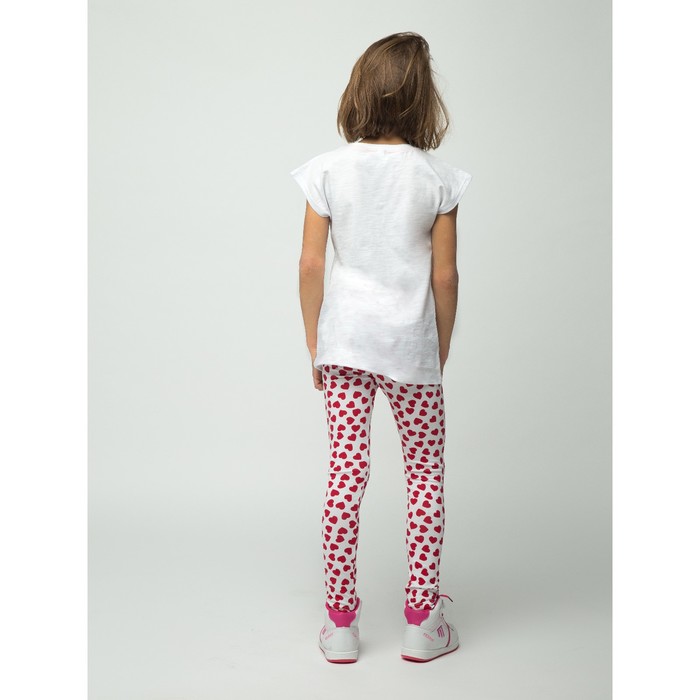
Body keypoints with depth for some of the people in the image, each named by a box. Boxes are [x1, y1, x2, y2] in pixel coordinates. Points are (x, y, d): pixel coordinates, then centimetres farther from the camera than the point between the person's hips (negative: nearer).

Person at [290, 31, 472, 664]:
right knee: (426, 474, 12)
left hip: (344, 338, 2)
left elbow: (311, 265, -3)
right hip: (410, 344, -1)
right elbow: (444, 276, -5)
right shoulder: (436, 177, -7)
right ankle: (422, 623, 19)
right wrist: (441, 353, 7)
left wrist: (314, 344, 7)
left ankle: (340, 623, 18)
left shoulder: (328, 169, -4)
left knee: (346, 471, 8)